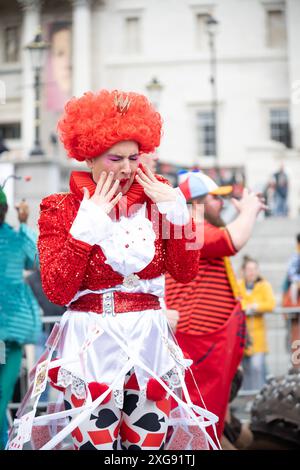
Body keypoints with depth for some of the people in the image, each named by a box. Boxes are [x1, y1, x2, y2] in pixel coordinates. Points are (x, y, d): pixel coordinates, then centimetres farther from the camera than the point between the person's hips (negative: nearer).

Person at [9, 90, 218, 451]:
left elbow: (185, 272, 1)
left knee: (150, 443, 8)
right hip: (90, 347, -2)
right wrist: (88, 225, -17)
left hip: (148, 343, 3)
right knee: (95, 444, 3)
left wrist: (177, 211, -8)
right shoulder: (60, 210, -4)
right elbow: (57, 292, -13)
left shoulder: (155, 201, 4)